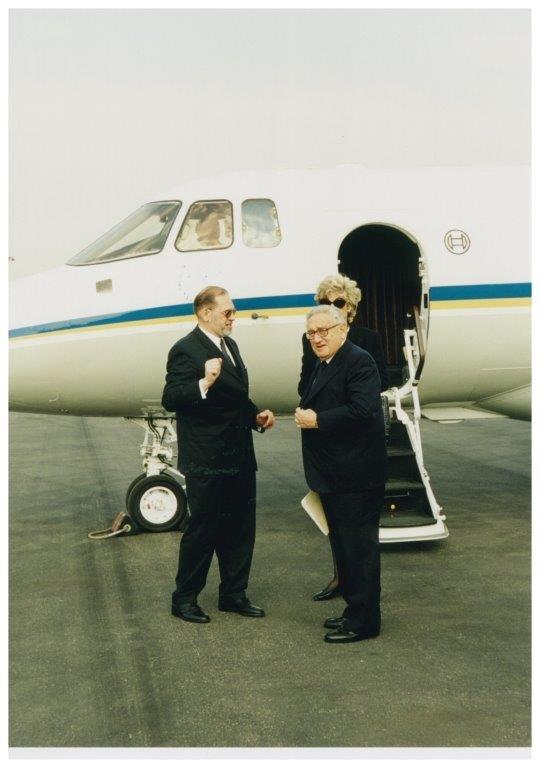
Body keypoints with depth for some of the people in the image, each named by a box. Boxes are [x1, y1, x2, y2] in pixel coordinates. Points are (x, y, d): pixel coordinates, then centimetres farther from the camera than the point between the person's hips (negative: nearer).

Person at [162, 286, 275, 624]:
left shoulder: (229, 345, 15)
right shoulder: (186, 350, -13)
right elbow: (171, 399, -23)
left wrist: (256, 415, 8)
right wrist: (204, 383, -37)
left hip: (239, 457, 9)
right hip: (207, 462, -8)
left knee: (240, 527, 14)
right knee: (203, 530, 2)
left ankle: (234, 594, 27)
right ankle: (185, 598, 16)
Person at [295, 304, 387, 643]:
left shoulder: (359, 361, -14)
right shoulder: (324, 365, 16)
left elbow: (362, 410, -26)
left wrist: (317, 420, -19)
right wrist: (304, 414, 3)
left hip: (356, 478, -10)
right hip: (333, 476, 10)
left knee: (359, 548, -2)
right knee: (343, 546, 17)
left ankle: (364, 620, 8)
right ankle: (354, 609, 29)